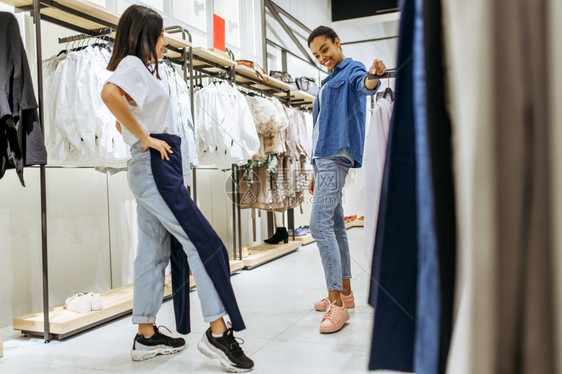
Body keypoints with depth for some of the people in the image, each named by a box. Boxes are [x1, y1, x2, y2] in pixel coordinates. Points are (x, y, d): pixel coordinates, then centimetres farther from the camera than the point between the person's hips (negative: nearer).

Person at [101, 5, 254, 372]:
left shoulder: (140, 68, 23)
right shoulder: (133, 64, -6)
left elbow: (123, 122, 32)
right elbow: (110, 93, -30)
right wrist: (145, 138, -22)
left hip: (156, 169, 10)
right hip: (156, 167, -10)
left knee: (155, 252, 10)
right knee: (205, 243, -11)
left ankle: (147, 335, 18)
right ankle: (217, 332, -7)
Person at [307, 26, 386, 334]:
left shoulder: (352, 69, 1)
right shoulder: (328, 83, 26)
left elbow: (363, 85, -25)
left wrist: (372, 78, -50)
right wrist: (316, 172, 23)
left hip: (336, 155, -10)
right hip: (323, 158, 10)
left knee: (320, 224, -19)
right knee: (335, 226, 11)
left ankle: (337, 304, -18)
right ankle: (344, 293, 19)